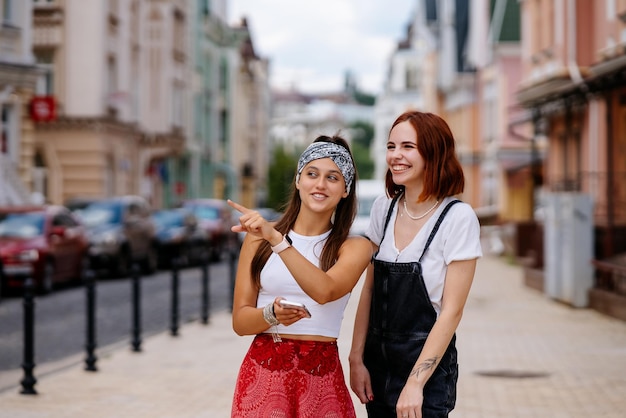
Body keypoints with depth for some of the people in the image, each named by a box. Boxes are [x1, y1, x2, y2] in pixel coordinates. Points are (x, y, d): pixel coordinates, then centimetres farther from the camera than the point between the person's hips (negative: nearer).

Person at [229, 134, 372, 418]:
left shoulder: (354, 247, 1)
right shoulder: (259, 238, 3)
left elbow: (325, 291, -19)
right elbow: (240, 321, 1)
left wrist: (277, 240, -26)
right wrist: (272, 314, -20)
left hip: (321, 377, 0)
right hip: (263, 373, 0)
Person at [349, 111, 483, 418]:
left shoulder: (458, 218, -13)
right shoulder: (383, 209, 3)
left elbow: (452, 311, -14)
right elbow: (369, 290, 8)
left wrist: (415, 384, -17)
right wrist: (356, 359, 1)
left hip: (426, 368, -5)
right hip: (377, 364, 5)